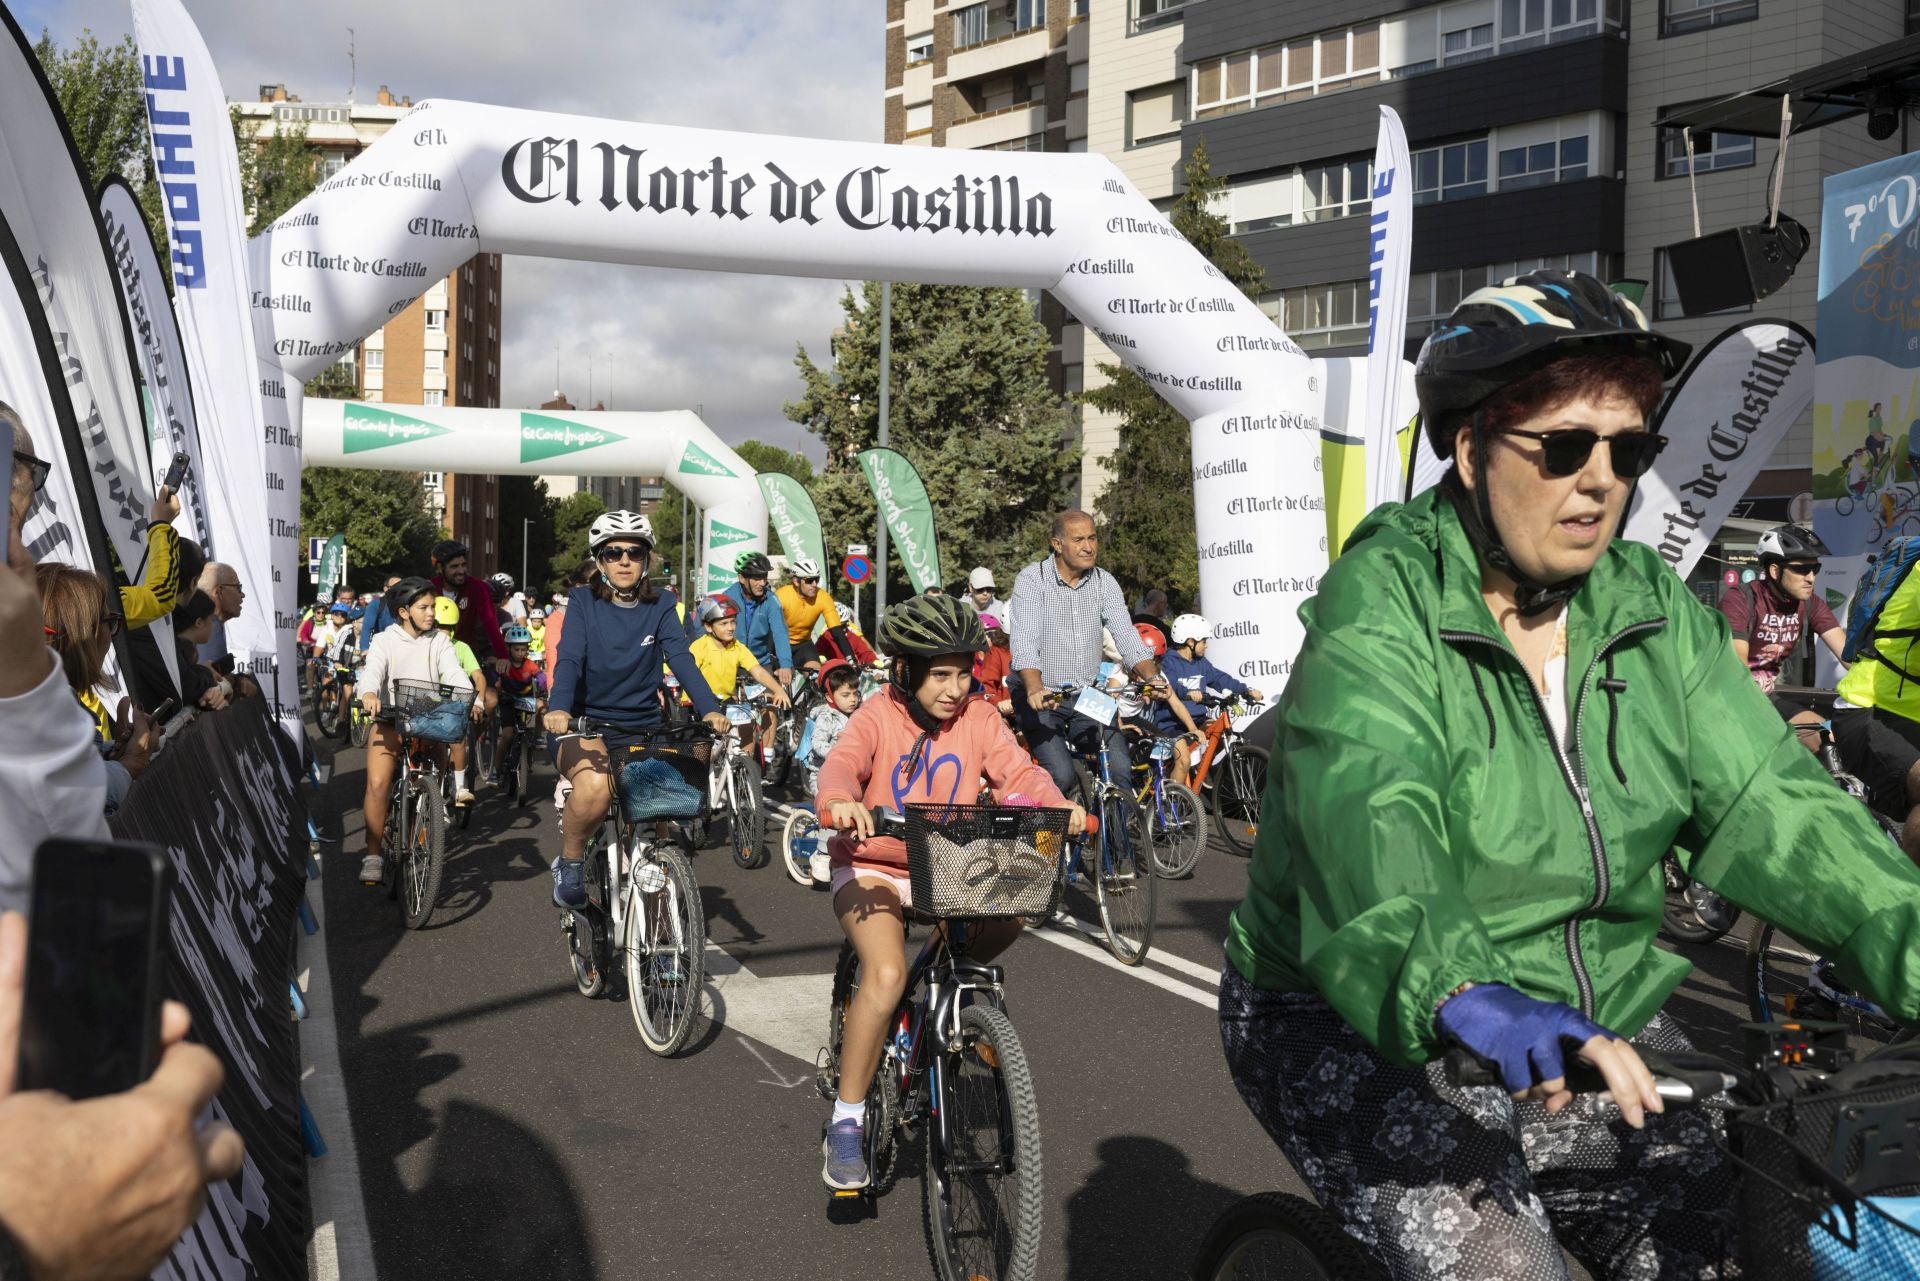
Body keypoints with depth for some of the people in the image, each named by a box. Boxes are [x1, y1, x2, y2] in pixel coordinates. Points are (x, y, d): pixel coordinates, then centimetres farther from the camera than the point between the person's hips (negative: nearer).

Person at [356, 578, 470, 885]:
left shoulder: (440, 641, 8)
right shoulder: (385, 641, 2)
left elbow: (453, 672, -5)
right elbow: (372, 670, -15)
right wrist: (368, 694, -38)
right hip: (391, 720, -2)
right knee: (378, 783, -17)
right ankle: (373, 856, -10)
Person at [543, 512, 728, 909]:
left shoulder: (660, 605, 3)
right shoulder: (584, 601, -1)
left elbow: (681, 658, -12)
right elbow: (569, 658, -15)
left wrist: (710, 709, -30)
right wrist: (559, 708, -35)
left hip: (642, 726, 2)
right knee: (596, 785, -34)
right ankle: (569, 863, -6)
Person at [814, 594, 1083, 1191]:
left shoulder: (978, 719, 0)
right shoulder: (879, 715, -9)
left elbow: (1019, 771, -11)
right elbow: (842, 763, -27)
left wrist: (1057, 805, -33)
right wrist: (840, 801, -50)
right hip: (873, 869, -4)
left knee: (1013, 912, -24)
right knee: (886, 974, -28)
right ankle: (846, 1121, -12)